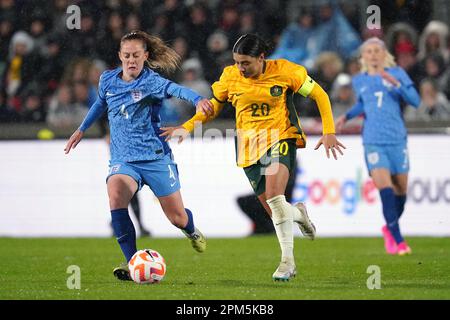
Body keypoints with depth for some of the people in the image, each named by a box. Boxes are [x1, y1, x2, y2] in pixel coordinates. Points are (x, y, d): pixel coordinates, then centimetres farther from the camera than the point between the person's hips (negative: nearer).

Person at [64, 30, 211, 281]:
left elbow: (174, 89, -33)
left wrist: (197, 99, -53)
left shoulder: (150, 81, -11)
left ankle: (193, 232, 46)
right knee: (116, 194, -31)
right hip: (123, 159, 3)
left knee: (177, 218, 5)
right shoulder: (108, 80, 4)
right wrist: (82, 129, 36)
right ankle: (133, 263, -31)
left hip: (156, 157, -3)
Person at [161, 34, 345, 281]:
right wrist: (186, 128, -2)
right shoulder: (230, 76, -2)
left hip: (281, 138, -4)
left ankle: (287, 259, -20)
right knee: (274, 211, 2)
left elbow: (319, 95, -1)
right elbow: (212, 107, 12)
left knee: (273, 194, -28)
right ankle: (299, 213, 40)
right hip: (250, 145, 4)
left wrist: (328, 132, -7)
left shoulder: (285, 71, -10)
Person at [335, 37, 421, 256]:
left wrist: (395, 82, -19)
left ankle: (390, 229, 35)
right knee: (385, 189, -16)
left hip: (397, 140, 0)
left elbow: (415, 100, -7)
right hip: (373, 143, 0)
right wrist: (347, 117, 11)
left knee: (400, 190, 8)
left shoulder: (397, 73, 3)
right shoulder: (359, 81, 10)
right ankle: (397, 240, -14)